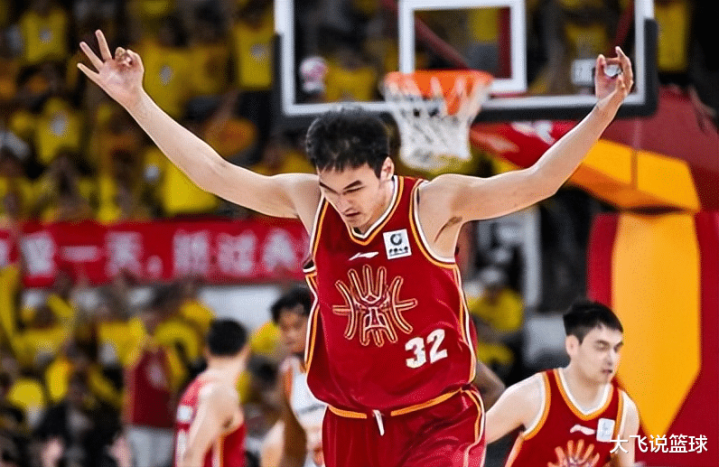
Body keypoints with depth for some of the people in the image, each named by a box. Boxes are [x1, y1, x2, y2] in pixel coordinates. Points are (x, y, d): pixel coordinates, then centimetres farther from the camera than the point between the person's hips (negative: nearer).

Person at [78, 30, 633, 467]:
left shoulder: (435, 203, -11)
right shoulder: (308, 201, -1)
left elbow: (537, 182, -19)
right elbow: (215, 173, 4)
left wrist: (602, 111, -31)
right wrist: (136, 100, 2)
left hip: (440, 420, -4)